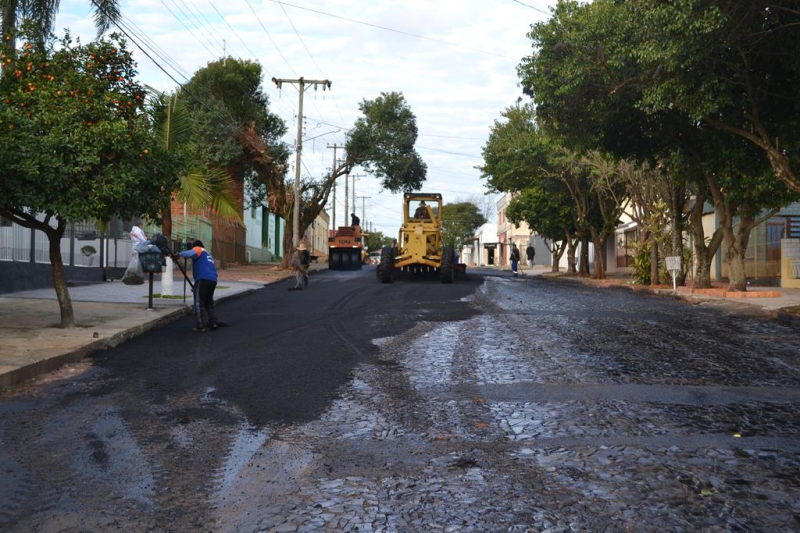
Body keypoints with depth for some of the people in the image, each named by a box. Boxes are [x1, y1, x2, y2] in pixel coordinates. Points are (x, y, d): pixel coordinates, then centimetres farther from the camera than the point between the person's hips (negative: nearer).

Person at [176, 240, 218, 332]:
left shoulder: (198, 249, 12)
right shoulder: (208, 254, 34)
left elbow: (191, 253, -13)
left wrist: (179, 254, -19)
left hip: (203, 279, -8)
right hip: (213, 279, 8)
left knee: (199, 302, -5)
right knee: (209, 302, 21)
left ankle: (200, 325, -10)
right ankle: (213, 322, 19)